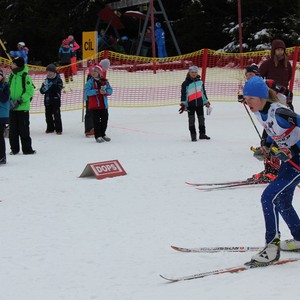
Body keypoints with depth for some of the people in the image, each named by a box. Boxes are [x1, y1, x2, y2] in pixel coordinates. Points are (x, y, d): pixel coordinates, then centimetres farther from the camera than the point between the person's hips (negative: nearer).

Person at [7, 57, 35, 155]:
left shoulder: (26, 77, -9)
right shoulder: (10, 77, 8)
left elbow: (30, 91, -11)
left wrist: (20, 101, -18)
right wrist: (10, 100, -7)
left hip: (23, 107, -5)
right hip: (12, 108, 5)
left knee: (24, 129, 0)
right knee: (13, 129, 8)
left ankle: (27, 149, 8)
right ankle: (14, 148, 16)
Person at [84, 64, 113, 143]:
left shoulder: (104, 81, 5)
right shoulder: (90, 82, -5)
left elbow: (110, 90, 4)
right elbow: (87, 91, -17)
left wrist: (105, 91, -19)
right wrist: (98, 91, -24)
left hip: (104, 104, 4)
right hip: (94, 105, -4)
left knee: (105, 119, 11)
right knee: (97, 120, -2)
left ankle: (103, 134, 27)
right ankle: (98, 136, 3)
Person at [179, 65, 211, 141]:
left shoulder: (200, 82, 7)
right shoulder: (186, 83, -7)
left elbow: (203, 92, 16)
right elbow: (183, 94, -8)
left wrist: (206, 102, 18)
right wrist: (183, 104, -12)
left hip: (199, 103, 4)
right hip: (190, 104, -4)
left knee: (201, 118, 10)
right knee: (191, 119, -3)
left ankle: (202, 134, 21)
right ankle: (193, 135, 1)